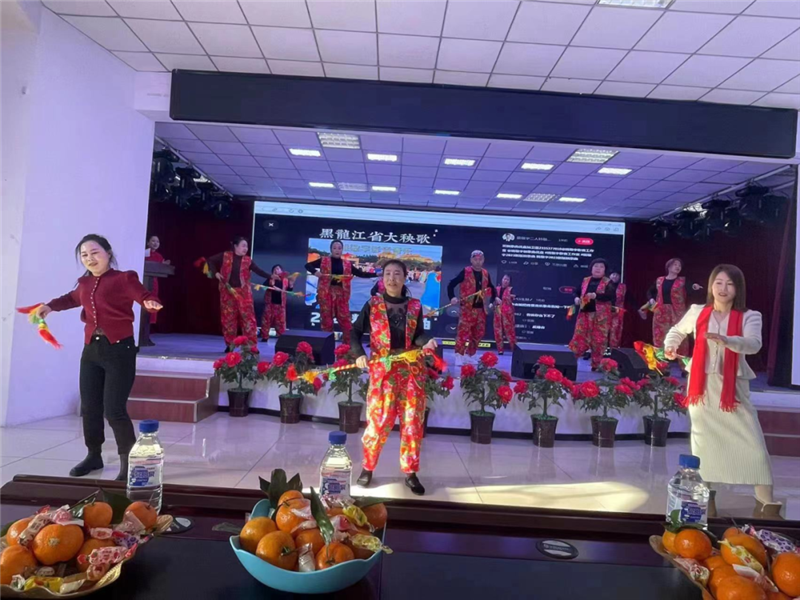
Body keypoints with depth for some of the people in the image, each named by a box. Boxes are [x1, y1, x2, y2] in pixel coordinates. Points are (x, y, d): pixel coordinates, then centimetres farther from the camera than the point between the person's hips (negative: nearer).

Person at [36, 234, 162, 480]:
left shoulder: (124, 278, -7)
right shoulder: (84, 283, 13)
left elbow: (144, 295, -21)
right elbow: (73, 298, 35)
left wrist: (151, 303, -43)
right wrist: (51, 305, 23)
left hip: (119, 349, -7)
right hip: (91, 349, 7)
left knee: (114, 409, -10)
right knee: (89, 407, 12)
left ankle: (128, 462, 2)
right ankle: (94, 455, 31)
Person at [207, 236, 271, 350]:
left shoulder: (247, 260, 2)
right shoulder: (225, 256, 1)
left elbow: (258, 271, -7)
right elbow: (210, 260, 11)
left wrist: (270, 276, -21)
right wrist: (215, 272, -3)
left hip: (243, 292, 0)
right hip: (227, 291, 0)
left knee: (248, 317, -6)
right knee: (228, 318, 5)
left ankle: (252, 345, -3)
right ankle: (230, 344, 16)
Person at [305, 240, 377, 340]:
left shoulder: (347, 264, 10)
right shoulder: (323, 261, 5)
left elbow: (361, 274, 11)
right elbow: (307, 265, 2)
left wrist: (376, 274, 1)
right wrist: (315, 271, -18)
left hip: (341, 294, 2)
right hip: (326, 293, -1)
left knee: (345, 320, -1)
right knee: (327, 320, 1)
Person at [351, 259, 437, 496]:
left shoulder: (414, 306, 5)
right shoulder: (372, 305, 1)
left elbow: (418, 334, 5)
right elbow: (355, 332, 1)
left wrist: (426, 343, -17)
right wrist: (359, 354, -14)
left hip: (412, 370, 2)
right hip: (381, 369, -2)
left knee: (412, 422, 6)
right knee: (378, 420, -1)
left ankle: (410, 472, 20)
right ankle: (368, 467, 20)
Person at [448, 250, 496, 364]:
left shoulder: (485, 274, 10)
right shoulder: (465, 272, -6)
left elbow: (492, 289, 24)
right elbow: (451, 284, -7)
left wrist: (491, 302, 14)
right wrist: (452, 297, -21)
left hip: (481, 308, 6)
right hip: (467, 308, -6)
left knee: (478, 333, 11)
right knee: (464, 331, -11)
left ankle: (469, 355, 25)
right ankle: (459, 356, -4)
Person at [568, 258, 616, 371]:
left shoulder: (607, 282, 0)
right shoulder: (585, 280, 11)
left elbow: (612, 296, -14)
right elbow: (577, 291, 18)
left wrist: (596, 296, -26)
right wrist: (576, 298, -5)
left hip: (600, 315, -2)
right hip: (585, 313, 3)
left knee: (598, 339, 1)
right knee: (580, 336, 1)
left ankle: (596, 364, 12)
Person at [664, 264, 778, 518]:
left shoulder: (749, 317, -3)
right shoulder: (697, 312, 3)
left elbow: (754, 344, -23)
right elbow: (677, 330, 22)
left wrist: (727, 340, -41)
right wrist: (670, 345, 3)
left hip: (734, 387, -1)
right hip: (701, 385, 2)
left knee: (753, 443, -4)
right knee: (703, 439, 10)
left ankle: (765, 502, 8)